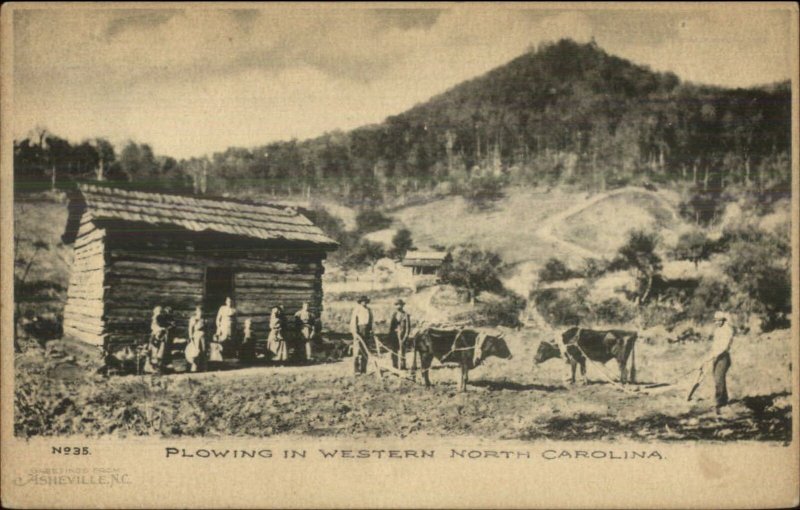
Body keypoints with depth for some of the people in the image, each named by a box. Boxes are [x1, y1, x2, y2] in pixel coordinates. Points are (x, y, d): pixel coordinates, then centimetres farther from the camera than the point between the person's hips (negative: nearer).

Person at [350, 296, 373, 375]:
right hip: (358, 331, -6)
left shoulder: (368, 310, 13)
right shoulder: (357, 310, -4)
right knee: (357, 350, -8)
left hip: (366, 332, 6)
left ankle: (363, 370, 10)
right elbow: (353, 321, -8)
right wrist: (355, 332, -16)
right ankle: (356, 370, -6)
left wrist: (371, 332, 12)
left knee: (365, 352, 5)